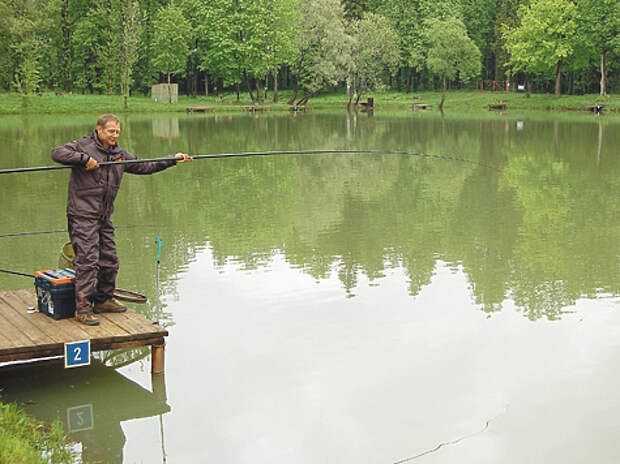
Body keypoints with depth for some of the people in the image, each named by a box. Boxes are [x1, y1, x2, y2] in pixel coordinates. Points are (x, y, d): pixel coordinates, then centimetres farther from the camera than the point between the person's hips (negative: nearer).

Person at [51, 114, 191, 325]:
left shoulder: (120, 155, 14)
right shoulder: (83, 146, -5)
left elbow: (145, 166, 17)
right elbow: (57, 153, -16)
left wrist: (173, 160, 10)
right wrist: (84, 159, -23)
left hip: (104, 217, 7)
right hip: (82, 215, -7)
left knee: (109, 261, 12)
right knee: (87, 261, -12)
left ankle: (103, 300, 30)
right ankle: (82, 309, -8)